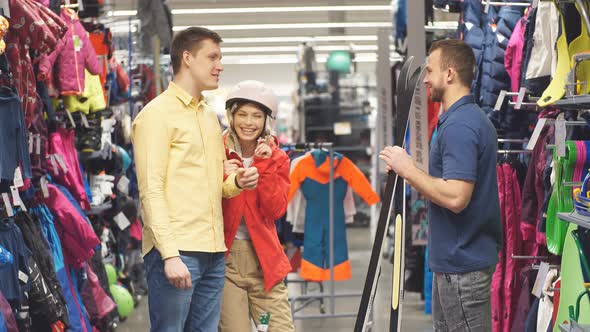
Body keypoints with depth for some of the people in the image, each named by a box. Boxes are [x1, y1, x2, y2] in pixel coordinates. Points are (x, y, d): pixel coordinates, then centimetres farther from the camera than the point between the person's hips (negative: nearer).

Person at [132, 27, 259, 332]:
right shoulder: (157, 113, -4)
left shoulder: (209, 116, 20)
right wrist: (170, 254, -19)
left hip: (213, 253, 8)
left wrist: (236, 183, 3)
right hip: (175, 252, -7)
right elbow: (151, 190, -11)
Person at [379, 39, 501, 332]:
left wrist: (408, 170, -18)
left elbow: (455, 197, -28)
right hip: (459, 256, 10)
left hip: (461, 263, -10)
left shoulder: (459, 126, -20)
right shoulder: (474, 118, 13)